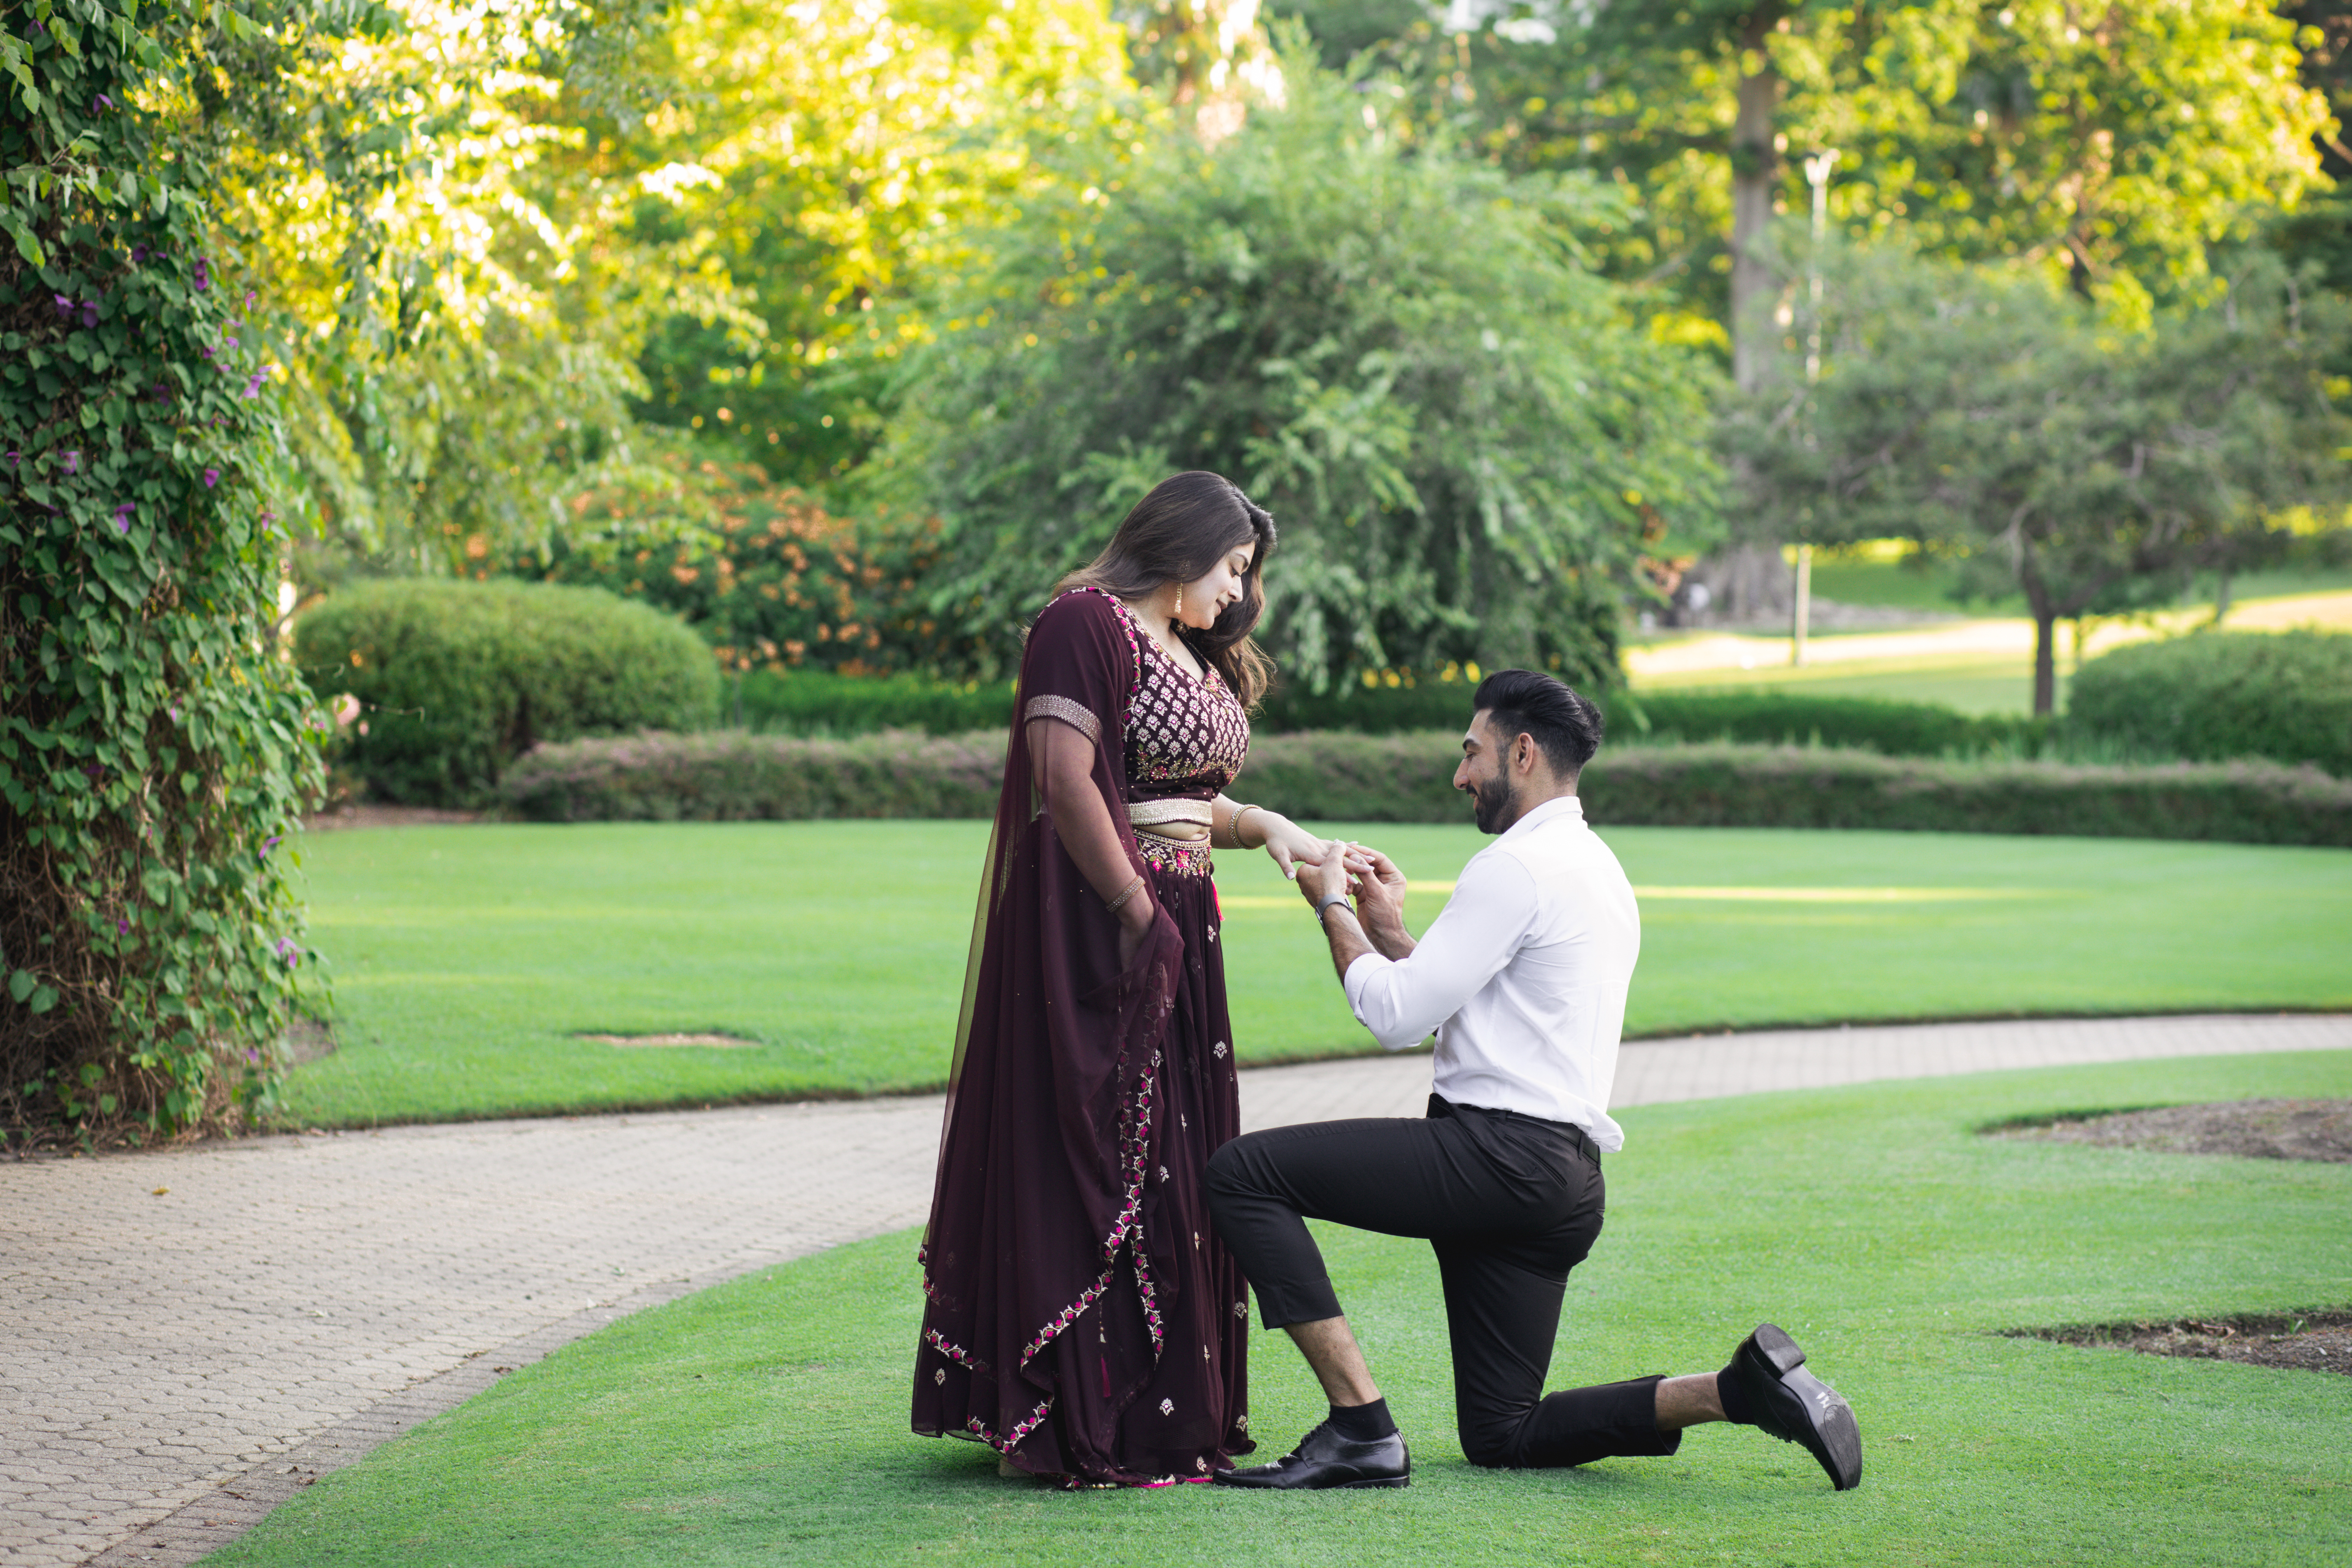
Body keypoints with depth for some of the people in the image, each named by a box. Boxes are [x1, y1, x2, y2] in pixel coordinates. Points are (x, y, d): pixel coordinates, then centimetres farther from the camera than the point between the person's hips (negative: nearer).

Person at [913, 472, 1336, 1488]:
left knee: (1170, 1165, 11)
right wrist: (1134, 911, -20)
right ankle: (1095, 1432, -5)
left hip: (1177, 927, 10)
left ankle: (1170, 1415, 18)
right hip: (1096, 934, -10)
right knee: (1100, 1164, -8)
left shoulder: (1193, 657, 20)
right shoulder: (1087, 624, -11)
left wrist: (1264, 827, 7)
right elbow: (1065, 781, -20)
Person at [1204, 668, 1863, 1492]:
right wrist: (1389, 929, 21)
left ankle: (1361, 1427, -18)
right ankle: (1740, 1388, 0)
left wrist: (1334, 911, 3)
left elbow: (1396, 1015, -12)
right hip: (1566, 1181, 10)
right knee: (1502, 1437, 12)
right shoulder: (1597, 868, 22)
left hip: (1500, 1153, -10)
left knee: (1244, 1172, -11)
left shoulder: (1517, 867, -10)